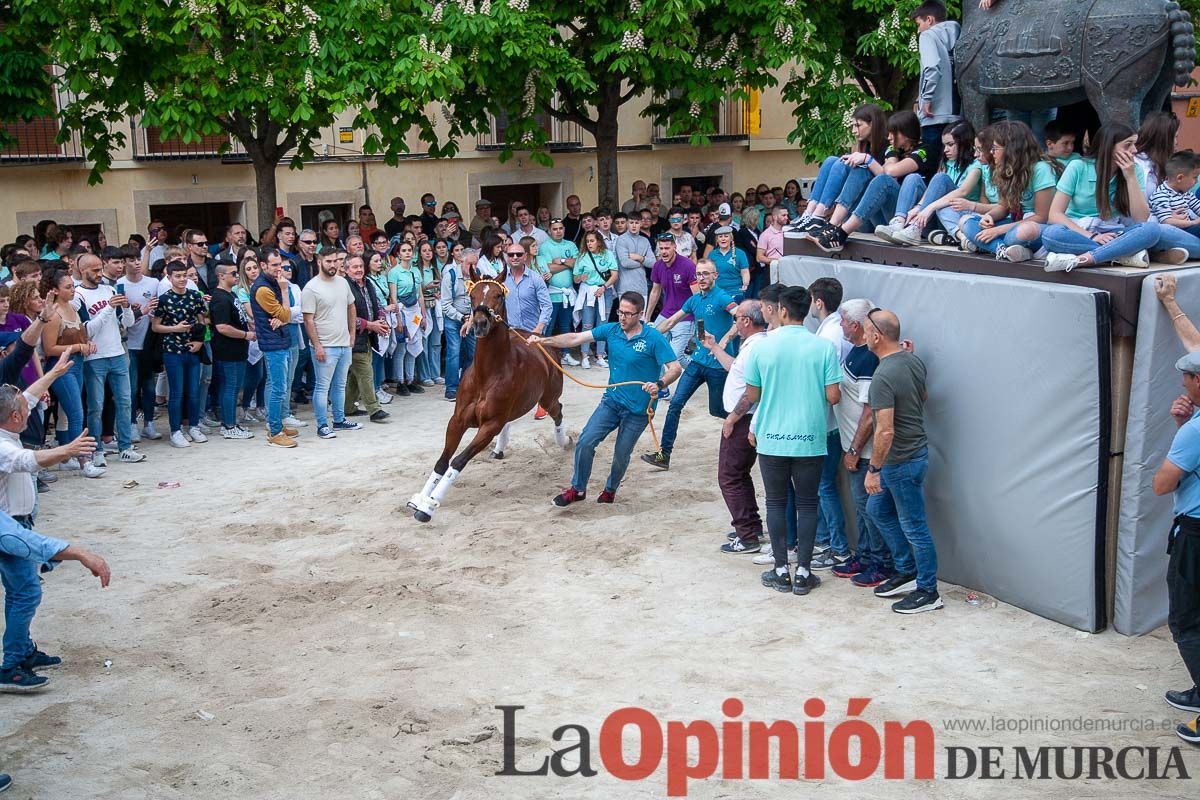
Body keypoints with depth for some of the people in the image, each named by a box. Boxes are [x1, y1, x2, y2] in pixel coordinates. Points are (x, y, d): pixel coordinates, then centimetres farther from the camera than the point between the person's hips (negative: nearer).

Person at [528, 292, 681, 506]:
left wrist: (659, 384, -36)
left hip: (638, 409, -3)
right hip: (611, 400, 4)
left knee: (621, 455, 9)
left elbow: (675, 368, -17)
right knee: (585, 442, -7)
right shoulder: (611, 330, -2)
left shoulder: (653, 338, -14)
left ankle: (610, 490, 36)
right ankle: (577, 489, 12)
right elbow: (575, 339, -7)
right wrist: (544, 340, -19)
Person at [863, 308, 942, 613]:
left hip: (901, 462, -10)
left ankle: (928, 592, 16)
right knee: (878, 509, 23)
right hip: (915, 449, 10)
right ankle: (907, 572, 31)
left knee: (914, 527, 3)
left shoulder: (883, 377, -26)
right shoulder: (915, 361, 1)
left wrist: (873, 469, -18)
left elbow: (885, 431, -28)